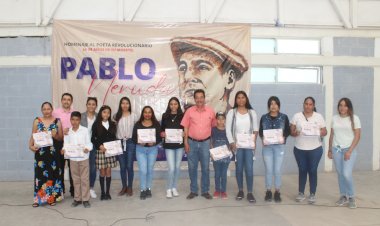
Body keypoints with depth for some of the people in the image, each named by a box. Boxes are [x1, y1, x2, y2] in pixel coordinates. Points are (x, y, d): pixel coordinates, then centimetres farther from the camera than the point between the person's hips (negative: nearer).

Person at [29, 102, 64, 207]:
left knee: (53, 173, 4)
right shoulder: (37, 121, 4)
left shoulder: (57, 121, 3)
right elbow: (33, 136, 1)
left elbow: (61, 137, 4)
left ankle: (52, 197, 16)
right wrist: (31, 146, -14)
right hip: (40, 152, 0)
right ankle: (39, 198, 10)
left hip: (53, 152, 0)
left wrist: (54, 135, -15)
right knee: (40, 174, 1)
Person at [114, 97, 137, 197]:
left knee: (129, 166, 1)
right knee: (122, 166, 7)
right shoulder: (116, 116, 5)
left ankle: (130, 187, 13)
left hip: (130, 142, -1)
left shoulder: (133, 116, 1)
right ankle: (124, 187, 20)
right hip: (120, 142, 2)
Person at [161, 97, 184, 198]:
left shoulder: (182, 116, 1)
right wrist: (162, 134, -13)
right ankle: (168, 189, 10)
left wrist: (183, 133, -16)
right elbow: (161, 130, 7)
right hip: (168, 145, -1)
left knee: (177, 167, 9)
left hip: (179, 144, 1)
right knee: (171, 168, -7)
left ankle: (174, 188, 25)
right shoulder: (165, 116, 2)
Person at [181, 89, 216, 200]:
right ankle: (193, 191, 19)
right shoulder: (189, 111, -2)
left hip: (205, 142, 0)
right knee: (192, 168, 7)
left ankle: (205, 191, 18)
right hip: (192, 142, 0)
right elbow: (186, 128, 1)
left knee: (205, 168, 7)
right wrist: (186, 142, -4)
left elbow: (214, 126, 7)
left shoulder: (210, 111, -1)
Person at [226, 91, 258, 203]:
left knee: (249, 169, -4)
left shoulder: (252, 112, 7)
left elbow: (256, 129, 6)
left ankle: (250, 193, 5)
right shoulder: (232, 112, 3)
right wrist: (231, 142, -9)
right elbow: (228, 129, -1)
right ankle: (240, 191, 20)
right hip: (237, 145, 0)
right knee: (239, 168, 6)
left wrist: (254, 141, -7)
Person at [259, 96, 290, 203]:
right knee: (268, 170, 3)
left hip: (279, 146, 0)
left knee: (277, 170, 1)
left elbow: (288, 131, 5)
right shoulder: (264, 117, 4)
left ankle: (277, 192, 15)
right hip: (267, 146, 1)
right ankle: (268, 191, 16)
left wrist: (283, 137, -14)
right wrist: (263, 138, -13)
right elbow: (260, 131, 6)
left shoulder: (284, 117, 3)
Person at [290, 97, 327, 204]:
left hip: (315, 149, -1)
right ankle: (301, 192, 20)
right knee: (302, 170, 9)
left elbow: (324, 131, 4)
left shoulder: (319, 116, 3)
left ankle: (312, 194, 17)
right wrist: (295, 133, -19)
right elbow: (291, 131, 3)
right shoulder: (297, 116, 2)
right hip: (299, 149, 1)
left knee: (312, 170, 5)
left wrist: (321, 133, -18)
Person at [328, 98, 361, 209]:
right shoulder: (334, 118, 7)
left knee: (346, 174, -13)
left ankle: (351, 197, 8)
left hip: (349, 149, -3)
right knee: (340, 174, 6)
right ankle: (343, 196, 21)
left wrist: (349, 151, -13)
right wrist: (329, 150, 10)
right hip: (336, 149, 3)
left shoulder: (354, 118, -3)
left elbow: (357, 136, -6)